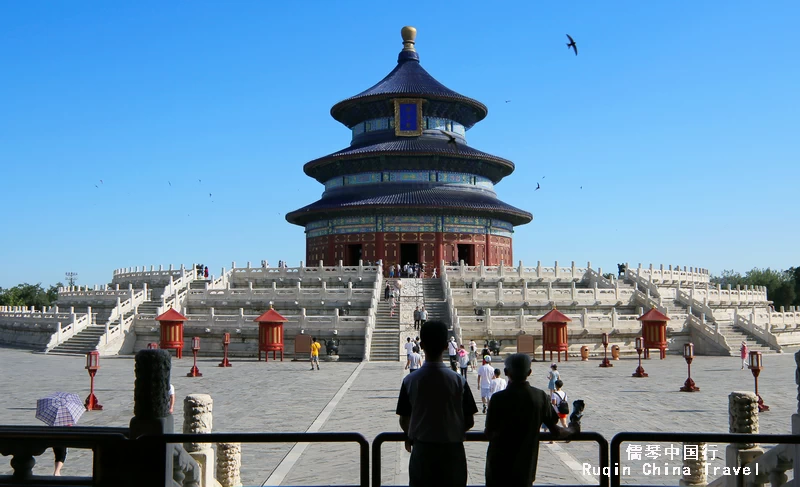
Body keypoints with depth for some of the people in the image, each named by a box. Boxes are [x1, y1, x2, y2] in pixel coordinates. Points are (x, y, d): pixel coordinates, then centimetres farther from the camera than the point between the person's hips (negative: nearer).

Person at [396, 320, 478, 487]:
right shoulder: (458, 381, -11)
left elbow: (404, 420, -1)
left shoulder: (410, 380, -9)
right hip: (452, 451, 0)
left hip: (421, 451, 1)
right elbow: (469, 422, -4)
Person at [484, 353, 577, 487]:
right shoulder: (540, 396, -5)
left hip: (499, 467, -3)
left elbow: (489, 433, -10)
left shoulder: (499, 398, -15)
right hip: (525, 466, 3)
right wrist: (572, 430, 20)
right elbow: (556, 431, 0)